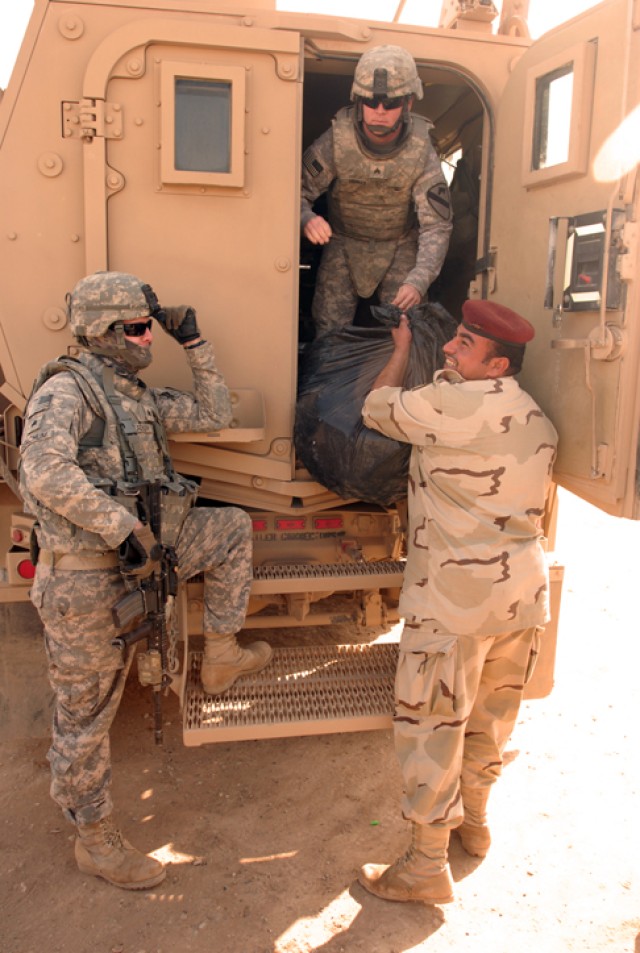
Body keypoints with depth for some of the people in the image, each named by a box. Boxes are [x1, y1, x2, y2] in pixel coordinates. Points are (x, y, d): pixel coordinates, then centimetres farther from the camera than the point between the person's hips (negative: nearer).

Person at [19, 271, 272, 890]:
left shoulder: (139, 395, 12)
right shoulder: (66, 388, -13)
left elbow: (213, 415, 18)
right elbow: (46, 473, -28)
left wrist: (195, 345, 11)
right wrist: (124, 526, -26)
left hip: (132, 554, 8)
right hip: (83, 576, -8)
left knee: (233, 529, 11)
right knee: (84, 716, 6)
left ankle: (220, 657, 17)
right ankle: (94, 840, 25)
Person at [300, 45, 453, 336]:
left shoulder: (421, 151, -23)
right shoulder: (336, 140, -23)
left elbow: (436, 226, -25)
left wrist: (419, 281, -42)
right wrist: (306, 220, -45)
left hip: (400, 244, 0)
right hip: (343, 241, 0)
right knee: (330, 331, -8)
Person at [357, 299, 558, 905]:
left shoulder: (450, 402, -15)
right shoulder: (538, 422, 12)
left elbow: (377, 408, 0)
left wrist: (401, 349, 15)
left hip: (456, 596, -8)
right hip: (523, 590, 9)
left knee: (432, 724, 3)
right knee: (490, 716, 22)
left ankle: (427, 867, 14)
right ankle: (474, 823, 41)